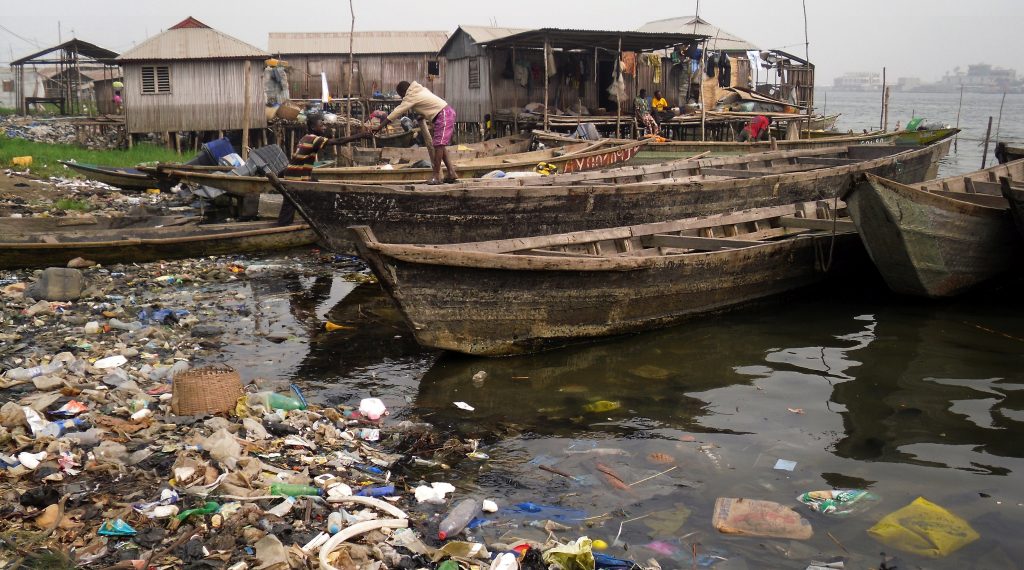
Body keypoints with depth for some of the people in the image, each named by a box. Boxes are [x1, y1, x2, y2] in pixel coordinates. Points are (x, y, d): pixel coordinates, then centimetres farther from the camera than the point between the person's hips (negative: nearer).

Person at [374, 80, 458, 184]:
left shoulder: (411, 97, -9)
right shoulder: (420, 90, 16)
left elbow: (397, 112, -11)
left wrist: (380, 127, -9)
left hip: (443, 115, -10)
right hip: (447, 112, 10)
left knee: (439, 144, -12)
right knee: (440, 145, 11)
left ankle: (436, 176, -14)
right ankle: (452, 173, 11)